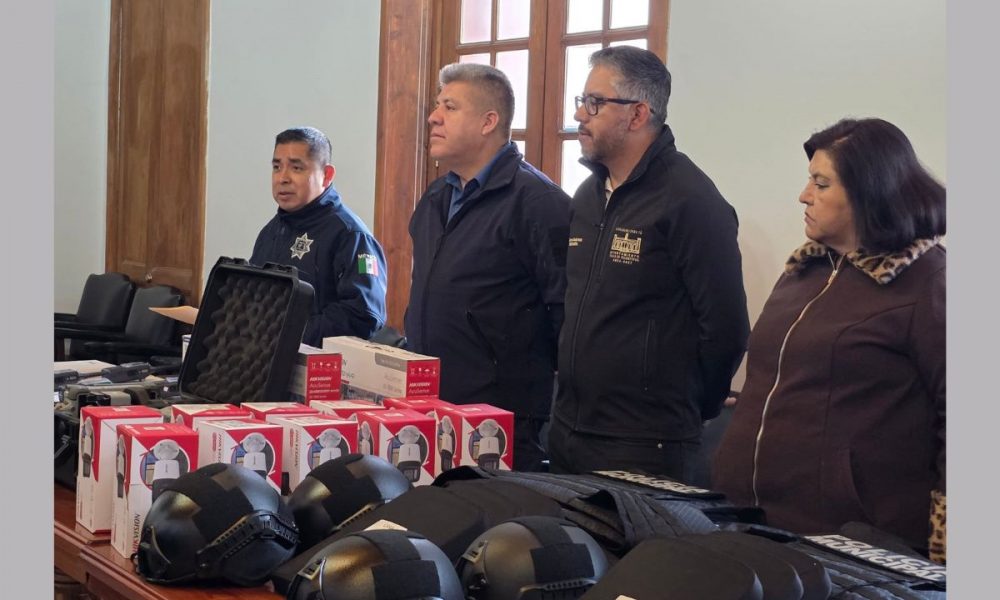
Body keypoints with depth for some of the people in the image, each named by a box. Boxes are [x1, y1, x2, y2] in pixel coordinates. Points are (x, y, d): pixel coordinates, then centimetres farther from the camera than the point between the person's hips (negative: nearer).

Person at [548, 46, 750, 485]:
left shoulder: (689, 201, -15)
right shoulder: (589, 195, 12)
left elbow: (725, 329, -16)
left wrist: (683, 412, -4)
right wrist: (571, 400, 14)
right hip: (568, 435, 8)